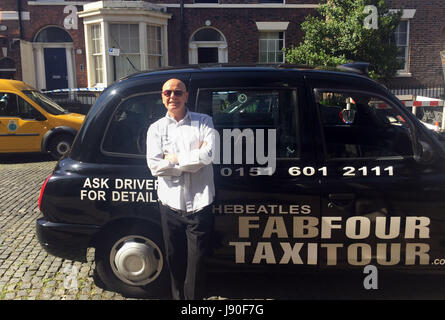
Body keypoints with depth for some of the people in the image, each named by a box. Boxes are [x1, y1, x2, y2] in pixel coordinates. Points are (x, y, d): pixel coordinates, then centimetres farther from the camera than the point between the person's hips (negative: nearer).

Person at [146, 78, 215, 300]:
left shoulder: (203, 122, 4)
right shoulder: (156, 128, 8)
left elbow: (208, 154, -13)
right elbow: (154, 165, -6)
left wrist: (175, 158, -7)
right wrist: (194, 158, -9)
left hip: (199, 204, -2)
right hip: (170, 204, 2)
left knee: (196, 262, 5)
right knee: (175, 261, 17)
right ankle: (178, 295, 38)